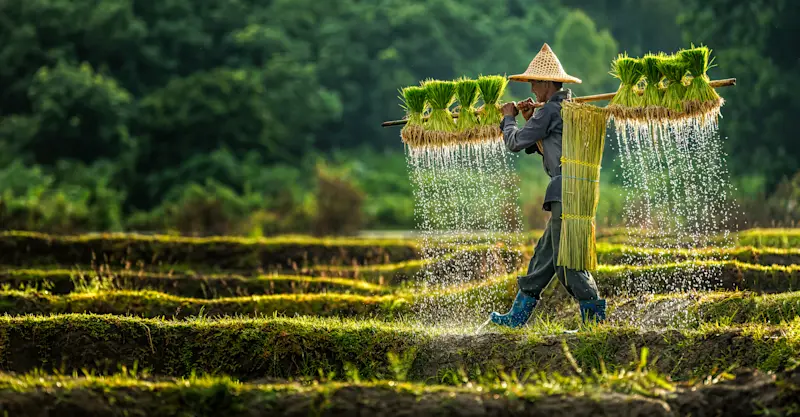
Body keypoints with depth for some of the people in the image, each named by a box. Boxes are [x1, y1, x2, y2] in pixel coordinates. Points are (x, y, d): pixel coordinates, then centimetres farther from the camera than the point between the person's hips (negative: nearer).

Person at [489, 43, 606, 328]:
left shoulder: (551, 110, -11)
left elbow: (515, 142, -6)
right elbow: (537, 146, 28)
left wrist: (508, 118, 11)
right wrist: (529, 120, 18)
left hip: (567, 191, -10)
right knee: (544, 255, 13)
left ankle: (594, 313, -10)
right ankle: (518, 315, 18)